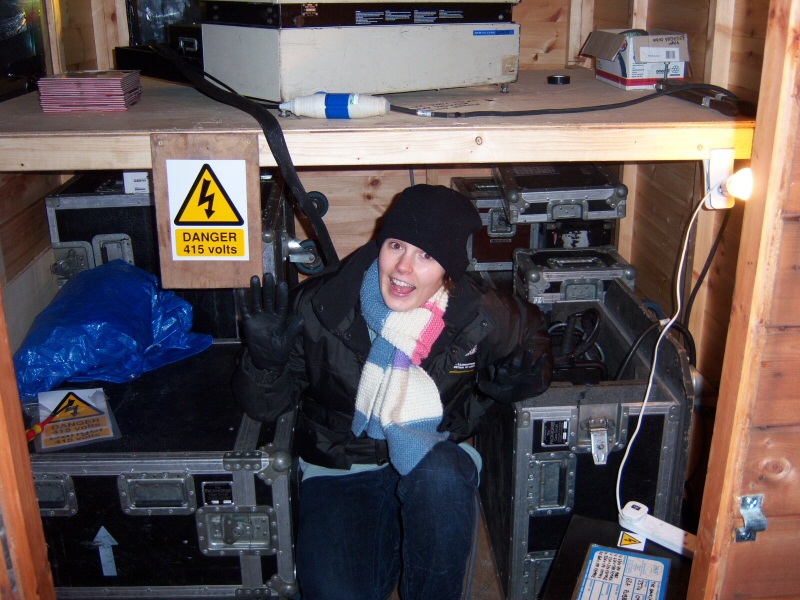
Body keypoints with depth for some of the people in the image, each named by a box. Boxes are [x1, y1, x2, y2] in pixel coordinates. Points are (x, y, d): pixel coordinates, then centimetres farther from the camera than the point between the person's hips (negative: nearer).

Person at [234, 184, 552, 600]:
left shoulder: (483, 317, -12)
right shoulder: (319, 307, -14)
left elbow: (531, 331, 13)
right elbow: (266, 405, -3)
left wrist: (522, 379, -11)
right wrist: (266, 360, -26)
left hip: (437, 462, 1)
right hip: (341, 470, 0)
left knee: (438, 476, -36)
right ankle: (394, 540, 10)